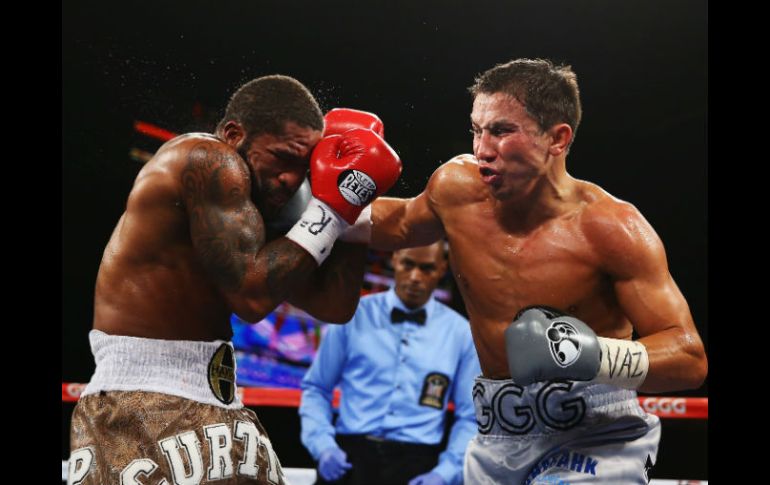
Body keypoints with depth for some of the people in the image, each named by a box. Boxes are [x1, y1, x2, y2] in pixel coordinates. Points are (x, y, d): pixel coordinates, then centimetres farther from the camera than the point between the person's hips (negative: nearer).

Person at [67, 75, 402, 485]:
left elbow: (334, 305, 14)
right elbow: (252, 295, -20)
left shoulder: (249, 208, 13)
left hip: (210, 409, 9)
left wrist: (350, 204, 9)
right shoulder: (207, 159, -12)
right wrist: (332, 207, -13)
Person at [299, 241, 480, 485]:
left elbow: (471, 416, 8)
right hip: (349, 456, 0)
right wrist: (323, 445, -7)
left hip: (416, 465, 0)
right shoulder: (353, 316, 6)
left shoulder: (460, 332, 7)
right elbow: (315, 388, 9)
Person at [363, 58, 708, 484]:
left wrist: (593, 356, -33)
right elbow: (398, 224, 21)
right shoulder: (458, 190, -5)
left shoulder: (609, 226, -19)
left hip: (593, 436, -5)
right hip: (495, 439, 6)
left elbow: (691, 359, -18)